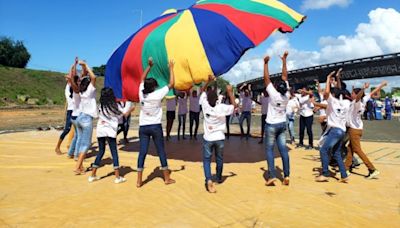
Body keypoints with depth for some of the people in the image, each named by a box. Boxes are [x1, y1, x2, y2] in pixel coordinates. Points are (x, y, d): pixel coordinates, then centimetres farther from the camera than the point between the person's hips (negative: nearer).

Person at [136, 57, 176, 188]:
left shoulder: (141, 93, -2)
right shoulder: (157, 95, -13)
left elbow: (142, 79, 15)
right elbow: (171, 84, -8)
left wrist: (149, 66, 19)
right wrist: (171, 68, 0)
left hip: (143, 127, 4)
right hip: (155, 126, -3)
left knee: (142, 152, 3)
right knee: (161, 151, 6)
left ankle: (139, 181, 2)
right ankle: (167, 178, 14)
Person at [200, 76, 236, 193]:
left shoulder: (205, 105, -11)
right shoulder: (222, 108, -15)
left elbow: (202, 91, 6)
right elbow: (234, 106, 3)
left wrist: (208, 81, 5)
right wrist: (230, 92, 0)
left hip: (208, 138, 0)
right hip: (219, 138, 1)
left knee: (206, 160, 4)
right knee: (219, 159, 21)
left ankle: (209, 180, -16)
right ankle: (219, 178, 38)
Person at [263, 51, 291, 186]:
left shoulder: (273, 94, -17)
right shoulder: (287, 94, -4)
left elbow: (266, 78, -13)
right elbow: (285, 75, 3)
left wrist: (266, 63, -7)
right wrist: (284, 60, 9)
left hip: (271, 125, -5)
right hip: (282, 124, 5)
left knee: (269, 149, -1)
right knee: (283, 149, 4)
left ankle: (272, 176, -6)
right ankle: (286, 176, 5)